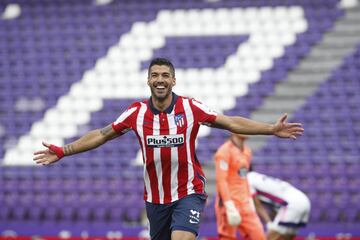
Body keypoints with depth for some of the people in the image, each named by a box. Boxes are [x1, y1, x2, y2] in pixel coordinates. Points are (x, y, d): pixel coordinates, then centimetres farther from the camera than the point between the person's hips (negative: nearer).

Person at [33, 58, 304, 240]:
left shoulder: (191, 108, -9)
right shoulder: (137, 112, -4)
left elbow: (232, 123, -5)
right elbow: (101, 135, 6)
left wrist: (272, 129, -13)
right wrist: (63, 151, 2)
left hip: (188, 193, -3)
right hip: (155, 197, 3)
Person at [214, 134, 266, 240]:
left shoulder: (247, 151, 15)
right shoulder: (224, 151, -11)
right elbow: (221, 180, -17)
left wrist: (250, 201, 17)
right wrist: (230, 207, -22)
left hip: (245, 206, 8)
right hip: (230, 205, -8)